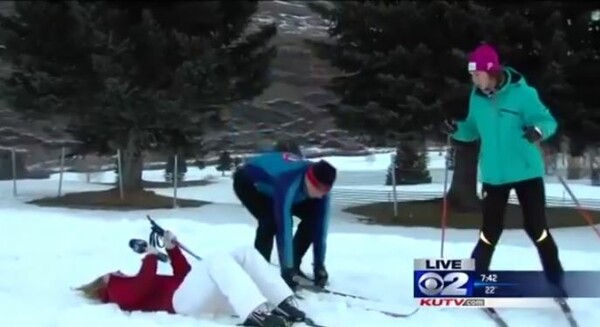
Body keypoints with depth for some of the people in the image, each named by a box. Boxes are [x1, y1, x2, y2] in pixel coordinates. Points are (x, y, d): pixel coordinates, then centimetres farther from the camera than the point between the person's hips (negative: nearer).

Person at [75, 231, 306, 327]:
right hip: (180, 300, -9)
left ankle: (285, 306, -22)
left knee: (247, 253, -5)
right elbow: (145, 284, -9)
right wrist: (151, 257, 5)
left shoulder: (130, 284, 38)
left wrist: (172, 249, 26)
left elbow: (183, 275, 34)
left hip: (206, 295, 9)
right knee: (217, 260, -33)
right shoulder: (120, 292, 15)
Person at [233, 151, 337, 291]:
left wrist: (319, 265, -21)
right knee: (271, 220, -31)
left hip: (271, 188, 7)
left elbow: (321, 225, -20)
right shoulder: (288, 184, -45)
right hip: (248, 182, -6)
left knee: (313, 217, -6)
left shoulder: (320, 186, -24)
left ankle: (294, 267, 6)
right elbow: (284, 227, -45)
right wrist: (287, 270, -44)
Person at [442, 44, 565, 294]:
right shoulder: (477, 97, 1)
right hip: (493, 175, 3)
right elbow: (474, 130, 12)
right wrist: (457, 130, -8)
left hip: (526, 172, -3)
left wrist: (539, 130, -36)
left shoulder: (521, 93, -14)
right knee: (490, 231, 6)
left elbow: (548, 121, -13)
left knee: (537, 228, 2)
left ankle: (556, 282, 18)